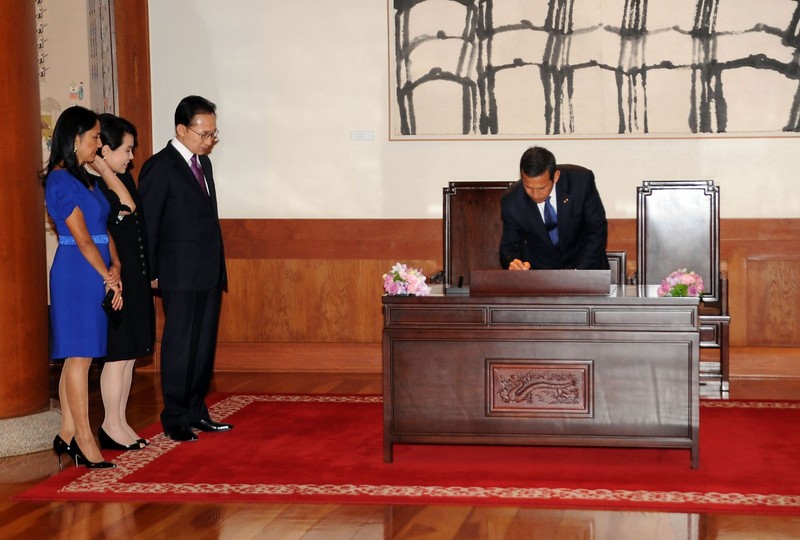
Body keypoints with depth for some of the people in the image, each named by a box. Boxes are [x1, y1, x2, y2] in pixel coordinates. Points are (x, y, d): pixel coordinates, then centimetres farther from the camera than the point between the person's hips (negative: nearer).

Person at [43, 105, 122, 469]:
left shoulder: (86, 179, 16)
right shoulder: (61, 181, -12)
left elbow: (103, 229, 13)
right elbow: (82, 238, -13)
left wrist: (116, 267, -2)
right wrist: (109, 276, -7)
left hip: (95, 275, 9)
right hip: (76, 275, -9)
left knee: (77, 358, 11)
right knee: (79, 357, -4)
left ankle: (67, 434, 17)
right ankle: (84, 440, 0)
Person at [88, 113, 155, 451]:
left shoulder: (123, 178, 12)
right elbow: (128, 206, -25)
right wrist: (103, 169, -21)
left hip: (135, 278, 9)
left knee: (130, 353, 12)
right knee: (118, 353, -2)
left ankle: (120, 423, 21)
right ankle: (112, 426, 9)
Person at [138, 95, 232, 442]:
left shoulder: (203, 162, 14)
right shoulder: (160, 167, -10)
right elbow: (146, 224, -9)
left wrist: (219, 268, 14)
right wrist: (151, 274, -9)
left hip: (210, 273, 8)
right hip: (180, 275, -7)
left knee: (204, 346, 12)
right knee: (180, 346, -1)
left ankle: (196, 412, 21)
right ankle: (175, 420, 9)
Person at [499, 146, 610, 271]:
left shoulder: (582, 180, -20)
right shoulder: (511, 201, -17)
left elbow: (598, 230, -11)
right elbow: (508, 246, -5)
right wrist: (512, 264, -28)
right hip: (538, 269, 0)